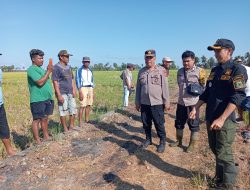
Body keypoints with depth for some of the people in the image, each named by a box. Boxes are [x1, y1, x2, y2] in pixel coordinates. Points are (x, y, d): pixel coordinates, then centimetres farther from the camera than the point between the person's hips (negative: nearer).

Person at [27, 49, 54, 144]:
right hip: (37, 100, -8)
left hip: (47, 98, 9)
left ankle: (46, 137, 27)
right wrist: (48, 71, -17)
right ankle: (37, 140, 9)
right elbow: (40, 82, -22)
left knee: (45, 118, 15)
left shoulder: (41, 69, 16)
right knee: (37, 119, 0)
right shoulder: (31, 69, -11)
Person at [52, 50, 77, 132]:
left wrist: (74, 89, 6)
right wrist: (59, 95, -17)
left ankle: (71, 127, 22)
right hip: (62, 93, -7)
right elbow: (55, 82, -12)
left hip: (70, 92, 7)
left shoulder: (69, 67, 14)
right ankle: (65, 129, 10)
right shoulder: (56, 67, -8)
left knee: (73, 109, 9)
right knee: (63, 111, -1)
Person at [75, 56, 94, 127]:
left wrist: (93, 92, 14)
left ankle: (87, 121, 15)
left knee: (89, 105, 6)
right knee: (82, 106, -10)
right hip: (83, 89, -6)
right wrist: (80, 92, -17)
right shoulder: (79, 70, -3)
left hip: (90, 89, 6)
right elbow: (77, 81, -9)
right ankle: (80, 122, -4)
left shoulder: (90, 71, 15)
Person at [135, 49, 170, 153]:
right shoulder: (141, 71, 7)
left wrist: (166, 102, -6)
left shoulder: (161, 70, -4)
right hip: (144, 103, 4)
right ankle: (148, 139, 33)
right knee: (146, 123, 14)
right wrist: (137, 102, 9)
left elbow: (164, 87, -5)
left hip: (157, 103, -4)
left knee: (159, 124, 5)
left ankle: (162, 142, 23)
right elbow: (138, 88, 10)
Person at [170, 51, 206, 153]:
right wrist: (183, 92, 10)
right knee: (179, 123, 16)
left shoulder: (199, 71, -8)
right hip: (181, 102, 6)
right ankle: (179, 141, 35)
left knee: (194, 125, 7)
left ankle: (192, 145, 24)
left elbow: (204, 86, -2)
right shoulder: (180, 71, 8)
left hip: (193, 102, -5)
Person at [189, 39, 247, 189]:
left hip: (225, 120, -7)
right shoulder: (215, 70, 13)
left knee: (224, 154, 1)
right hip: (210, 118, 7)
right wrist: (196, 108, 8)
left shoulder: (237, 70, -10)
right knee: (215, 150, 18)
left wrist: (222, 119, -27)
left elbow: (237, 97, -20)